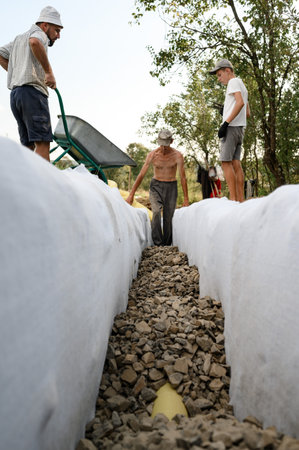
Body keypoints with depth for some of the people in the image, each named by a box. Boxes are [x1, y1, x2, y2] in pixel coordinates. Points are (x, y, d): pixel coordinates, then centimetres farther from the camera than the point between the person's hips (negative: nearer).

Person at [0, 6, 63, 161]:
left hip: (15, 93, 9)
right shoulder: (38, 33, 3)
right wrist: (49, 72, -18)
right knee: (42, 143, -17)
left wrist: (18, 73, 21)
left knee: (28, 145, 6)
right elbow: (34, 42, -21)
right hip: (32, 91, -9)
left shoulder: (19, 38, 30)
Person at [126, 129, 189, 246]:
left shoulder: (177, 155, -12)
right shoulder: (152, 155, -11)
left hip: (171, 187, 0)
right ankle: (157, 243, -21)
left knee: (168, 218, 0)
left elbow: (183, 178, -9)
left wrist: (186, 199, -10)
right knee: (156, 212, -23)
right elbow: (141, 175, -8)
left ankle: (167, 246, 12)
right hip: (156, 185, 0)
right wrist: (131, 195, -10)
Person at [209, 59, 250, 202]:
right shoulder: (243, 86, 28)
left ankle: (233, 199, -18)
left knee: (226, 162, -13)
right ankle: (241, 200, 0)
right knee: (236, 163, 4)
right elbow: (248, 113, 28)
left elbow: (240, 103, -19)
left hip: (231, 127, -9)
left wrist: (225, 123, -22)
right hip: (240, 128, 9)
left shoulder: (234, 81, -1)